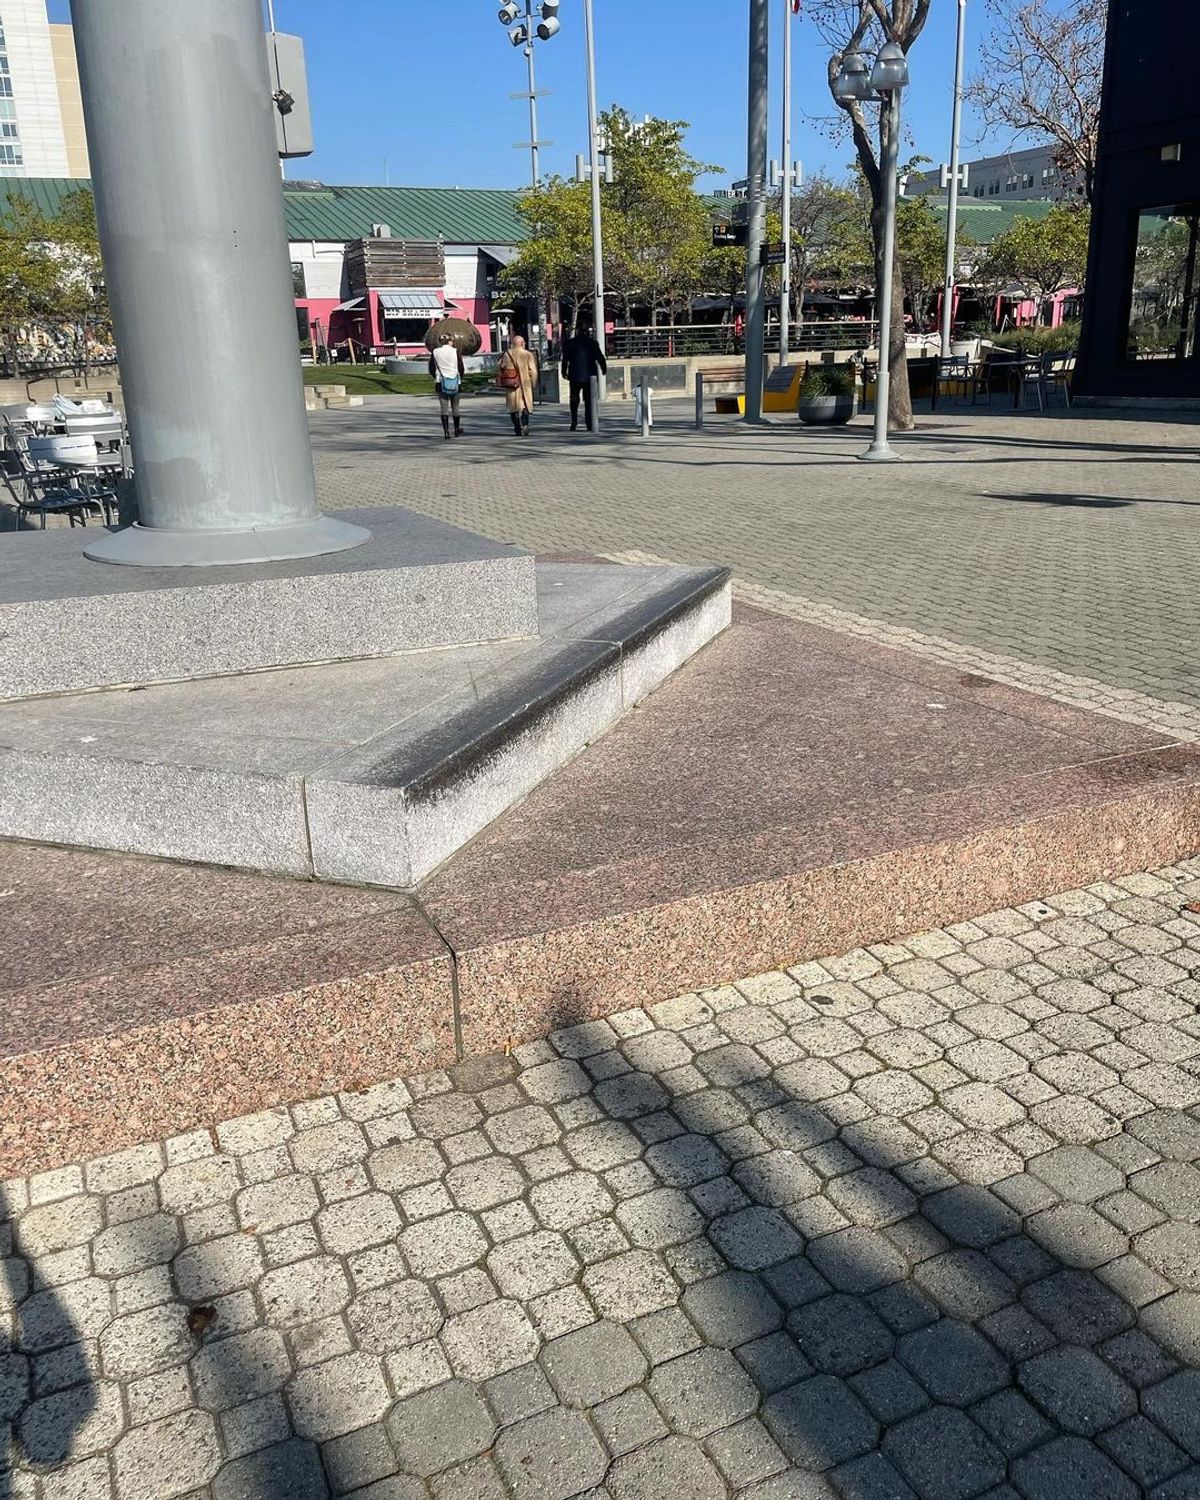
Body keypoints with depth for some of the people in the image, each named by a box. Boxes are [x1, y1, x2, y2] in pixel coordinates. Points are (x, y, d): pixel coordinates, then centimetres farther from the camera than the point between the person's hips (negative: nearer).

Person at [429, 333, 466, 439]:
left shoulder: (435, 352, 2)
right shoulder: (456, 351, -4)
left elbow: (431, 369, 4)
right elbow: (461, 368, -5)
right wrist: (460, 378, 13)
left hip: (441, 383, 1)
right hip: (455, 383, -1)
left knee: (444, 408, 2)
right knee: (455, 407, 12)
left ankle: (446, 432, -5)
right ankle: (457, 430, 24)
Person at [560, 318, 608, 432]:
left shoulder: (570, 343, -3)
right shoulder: (592, 343, -2)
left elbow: (565, 359, 0)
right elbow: (600, 357, 1)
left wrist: (564, 372, 10)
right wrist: (604, 369, 14)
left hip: (575, 375, 0)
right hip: (589, 375, 0)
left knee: (574, 399, 11)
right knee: (589, 400, 6)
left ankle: (574, 423, 0)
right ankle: (590, 425, 0)